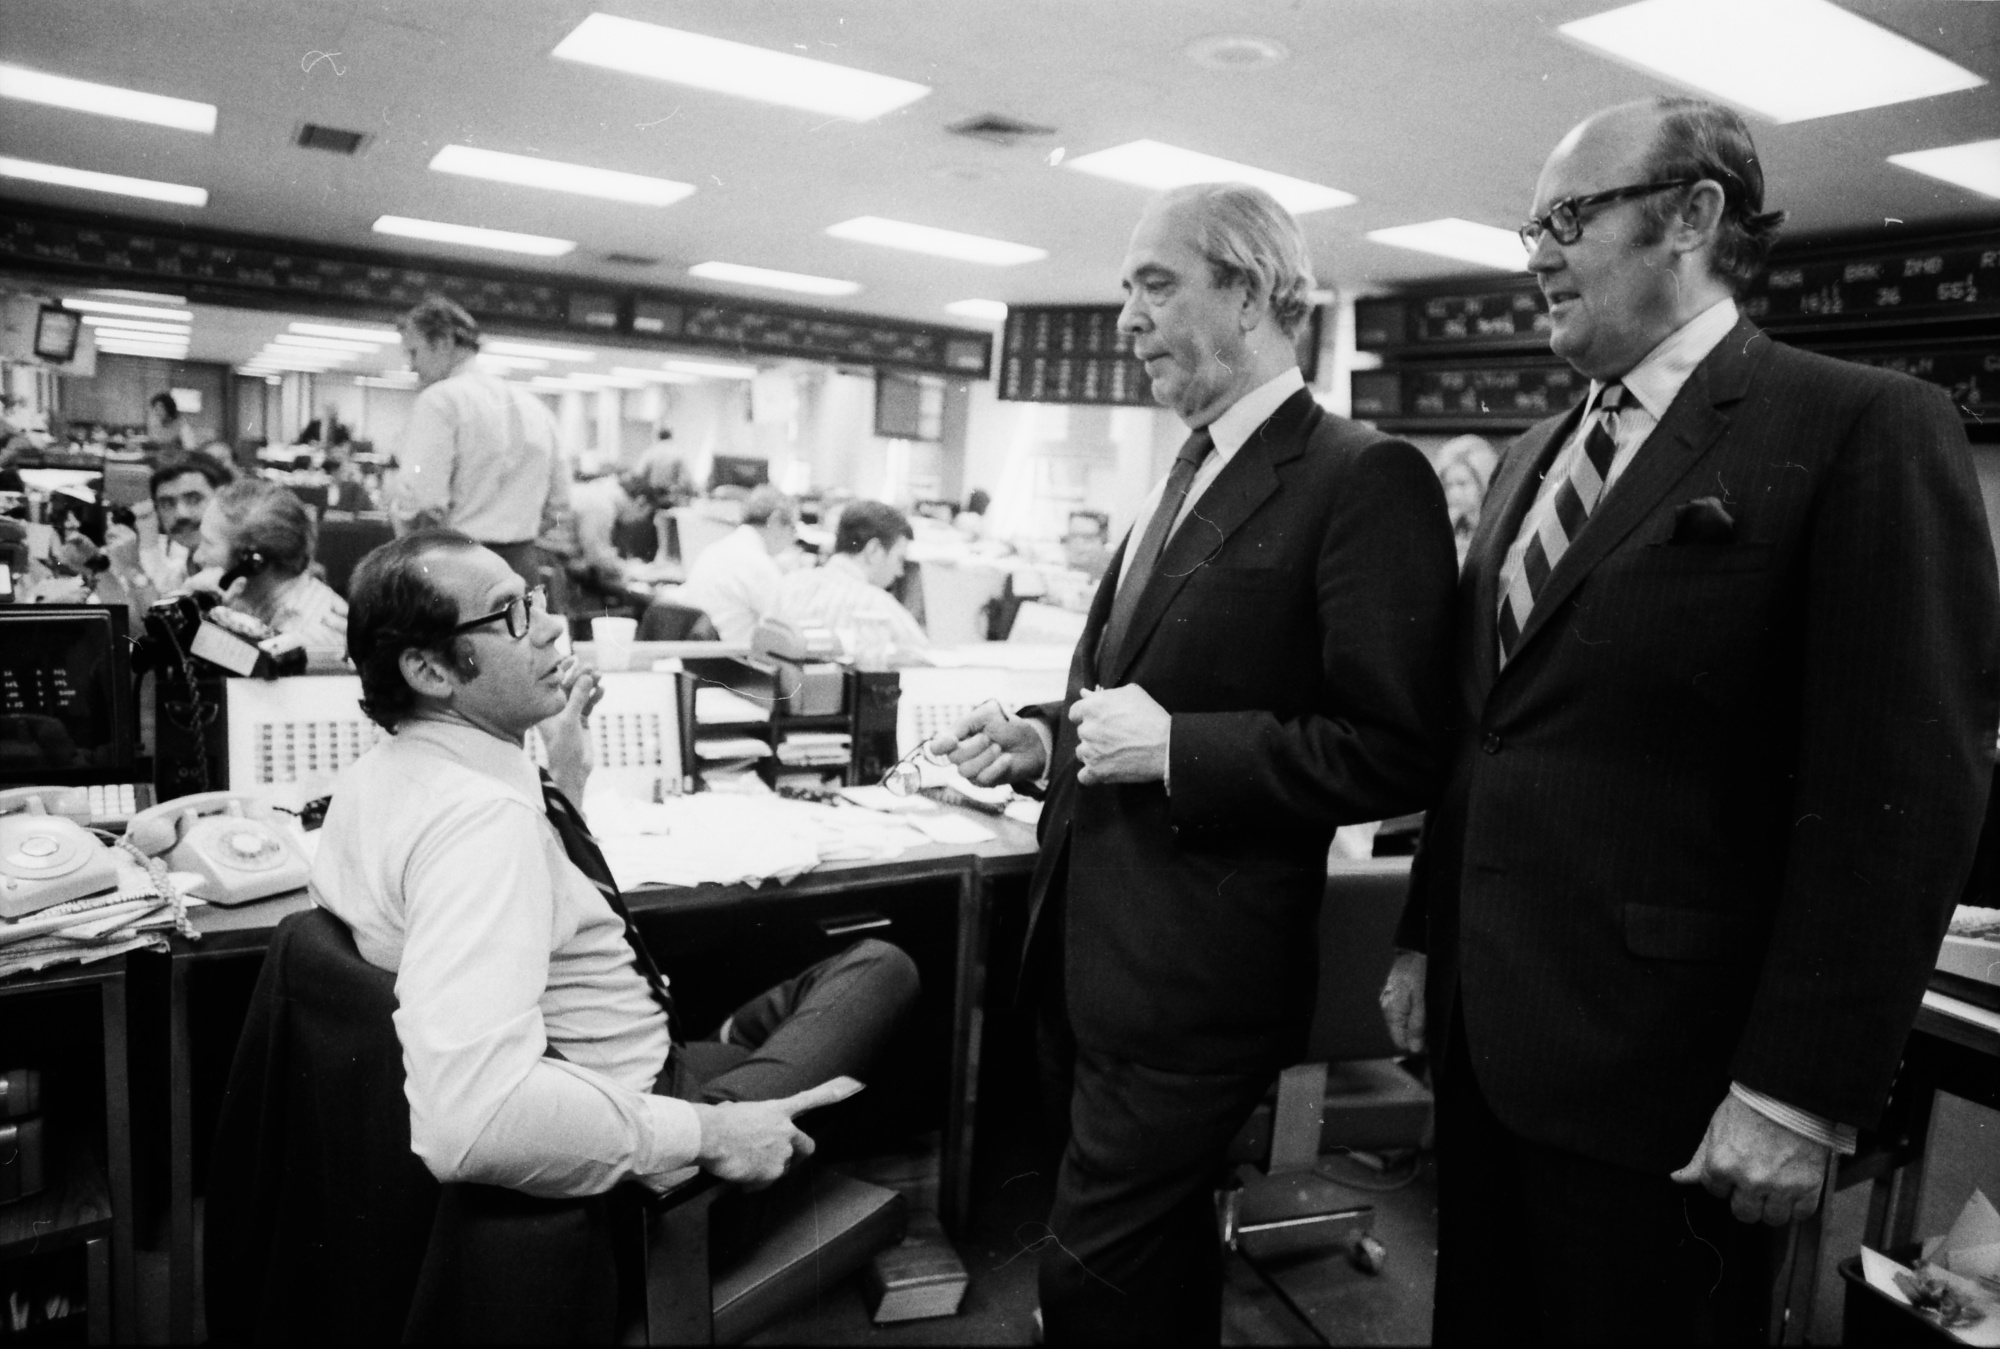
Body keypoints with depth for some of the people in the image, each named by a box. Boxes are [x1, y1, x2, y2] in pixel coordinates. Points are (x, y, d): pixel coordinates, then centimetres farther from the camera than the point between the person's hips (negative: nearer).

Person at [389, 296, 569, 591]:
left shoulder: (440, 400, -7)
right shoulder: (535, 406, 13)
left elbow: (420, 498, -17)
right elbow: (558, 505, 14)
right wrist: (513, 539, 17)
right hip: (525, 565, 7)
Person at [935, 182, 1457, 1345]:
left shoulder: (1365, 477, -13)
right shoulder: (1194, 470, 13)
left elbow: (1397, 756, -17)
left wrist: (1173, 746, -21)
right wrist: (1044, 738, 4)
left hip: (1197, 971, -8)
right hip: (1094, 944, 8)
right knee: (1153, 1256, 23)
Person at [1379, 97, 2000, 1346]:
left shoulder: (1864, 429, -9)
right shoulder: (1539, 453, 12)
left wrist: (1802, 1090, -17)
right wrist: (1425, 939, 13)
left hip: (1658, 1058, -6)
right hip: (1487, 1027, 7)